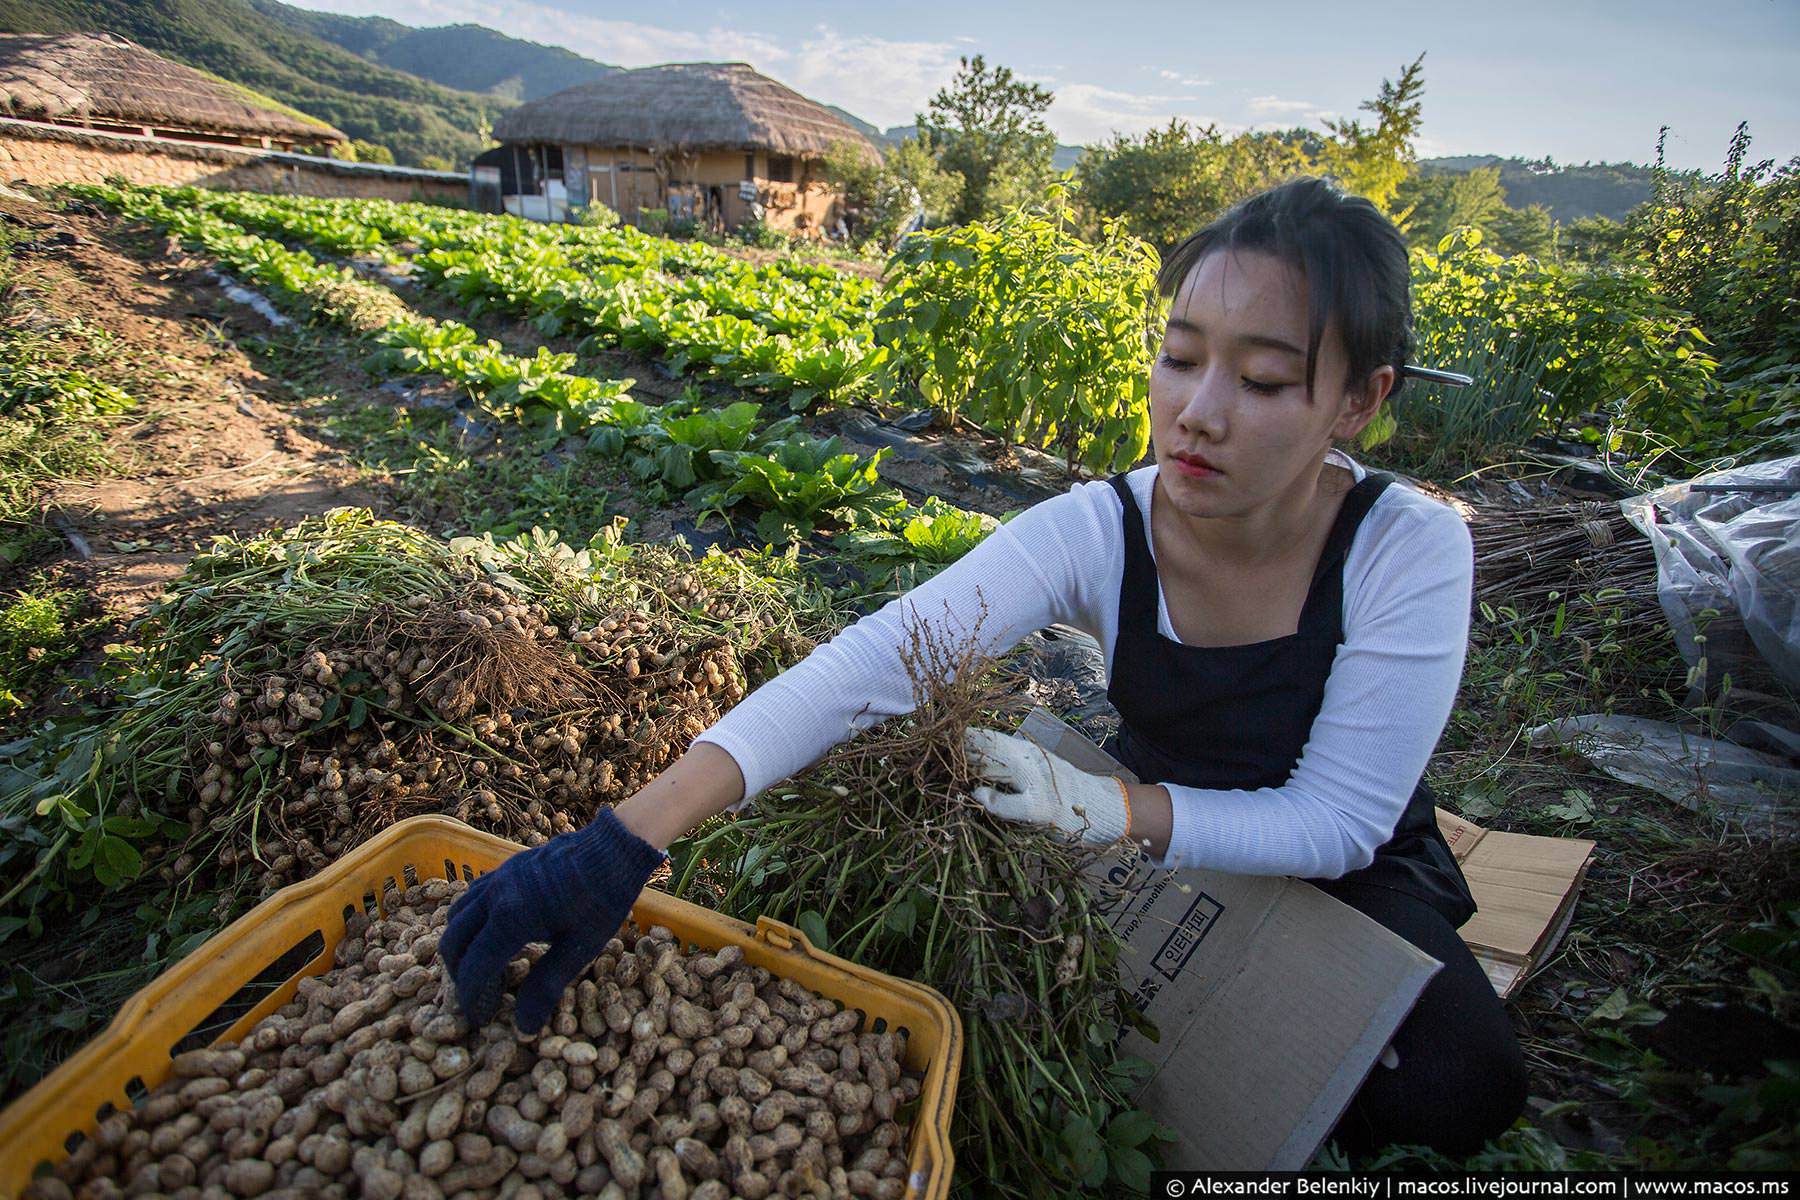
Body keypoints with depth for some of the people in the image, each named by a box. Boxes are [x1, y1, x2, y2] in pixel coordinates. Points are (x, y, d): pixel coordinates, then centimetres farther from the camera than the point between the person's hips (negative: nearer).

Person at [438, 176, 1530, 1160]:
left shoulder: (1410, 551, -25)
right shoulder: (1094, 533, -24)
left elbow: (1336, 820, -23)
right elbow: (872, 664, -37)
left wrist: (1102, 809, -39)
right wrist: (627, 841, -48)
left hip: (1347, 870, 0)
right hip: (1159, 835, 1)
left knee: (1459, 1090, -25)